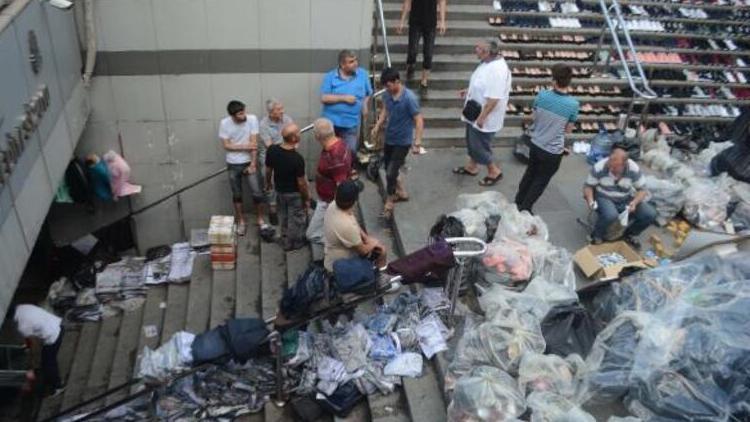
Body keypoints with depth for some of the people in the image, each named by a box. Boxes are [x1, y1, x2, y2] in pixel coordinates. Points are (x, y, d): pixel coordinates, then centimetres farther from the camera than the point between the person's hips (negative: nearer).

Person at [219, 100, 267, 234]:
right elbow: (226, 145, -9)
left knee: (257, 193, -2)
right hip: (233, 164, 1)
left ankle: (260, 219, 19)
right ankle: (241, 221, 29)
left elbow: (254, 143, -13)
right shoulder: (224, 123, -12)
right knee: (237, 195, 12)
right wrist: (245, 146, -18)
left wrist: (253, 164, -14)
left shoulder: (252, 119, -15)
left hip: (249, 162, -1)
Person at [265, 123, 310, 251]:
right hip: (294, 193, -6)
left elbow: (268, 170, -1)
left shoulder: (272, 150, -17)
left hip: (279, 190, 6)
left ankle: (286, 240, 47)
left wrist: (268, 183, 18)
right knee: (296, 218, 18)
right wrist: (307, 198, -8)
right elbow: (301, 183, -24)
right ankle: (295, 243, 38)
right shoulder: (297, 158, -34)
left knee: (283, 216, 27)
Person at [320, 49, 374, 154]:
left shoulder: (363, 75, 2)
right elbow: (323, 98, -10)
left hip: (352, 124, 1)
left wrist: (364, 104, -4)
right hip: (332, 122, -1)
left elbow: (369, 93, 15)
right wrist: (343, 98, -16)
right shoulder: (330, 77, -4)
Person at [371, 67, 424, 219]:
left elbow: (419, 120, -20)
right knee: (389, 169, 18)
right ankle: (401, 192, 41)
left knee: (391, 173, -8)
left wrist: (417, 142, -25)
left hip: (402, 141, -7)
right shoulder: (387, 94, -3)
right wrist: (377, 126, 4)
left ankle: (389, 203, 11)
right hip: (389, 138, 7)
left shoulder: (409, 98, -22)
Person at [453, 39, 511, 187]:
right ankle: (471, 167, 41)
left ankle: (494, 171, 21)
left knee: (479, 146, 3)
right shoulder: (489, 62, 1)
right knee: (472, 141, 22)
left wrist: (482, 117, -25)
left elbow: (494, 98, -30)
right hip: (475, 112, 10)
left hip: (485, 116, -10)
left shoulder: (497, 70, -31)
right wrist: (468, 91, 14)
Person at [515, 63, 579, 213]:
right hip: (553, 151, -3)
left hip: (535, 144, 3)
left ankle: (518, 202, 40)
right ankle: (524, 209, 26)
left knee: (530, 174, 25)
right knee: (541, 181, 17)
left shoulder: (542, 95, -14)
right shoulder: (573, 104, -20)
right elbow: (568, 129, -6)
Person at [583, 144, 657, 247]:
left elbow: (642, 189, -4)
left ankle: (630, 234, 13)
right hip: (604, 198, -3)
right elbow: (588, 186, -7)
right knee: (611, 215, -38)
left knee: (650, 214, -16)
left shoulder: (634, 169, -16)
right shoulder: (599, 168, -21)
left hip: (626, 200, 4)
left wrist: (634, 202, -23)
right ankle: (597, 237, -6)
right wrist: (590, 200, -26)